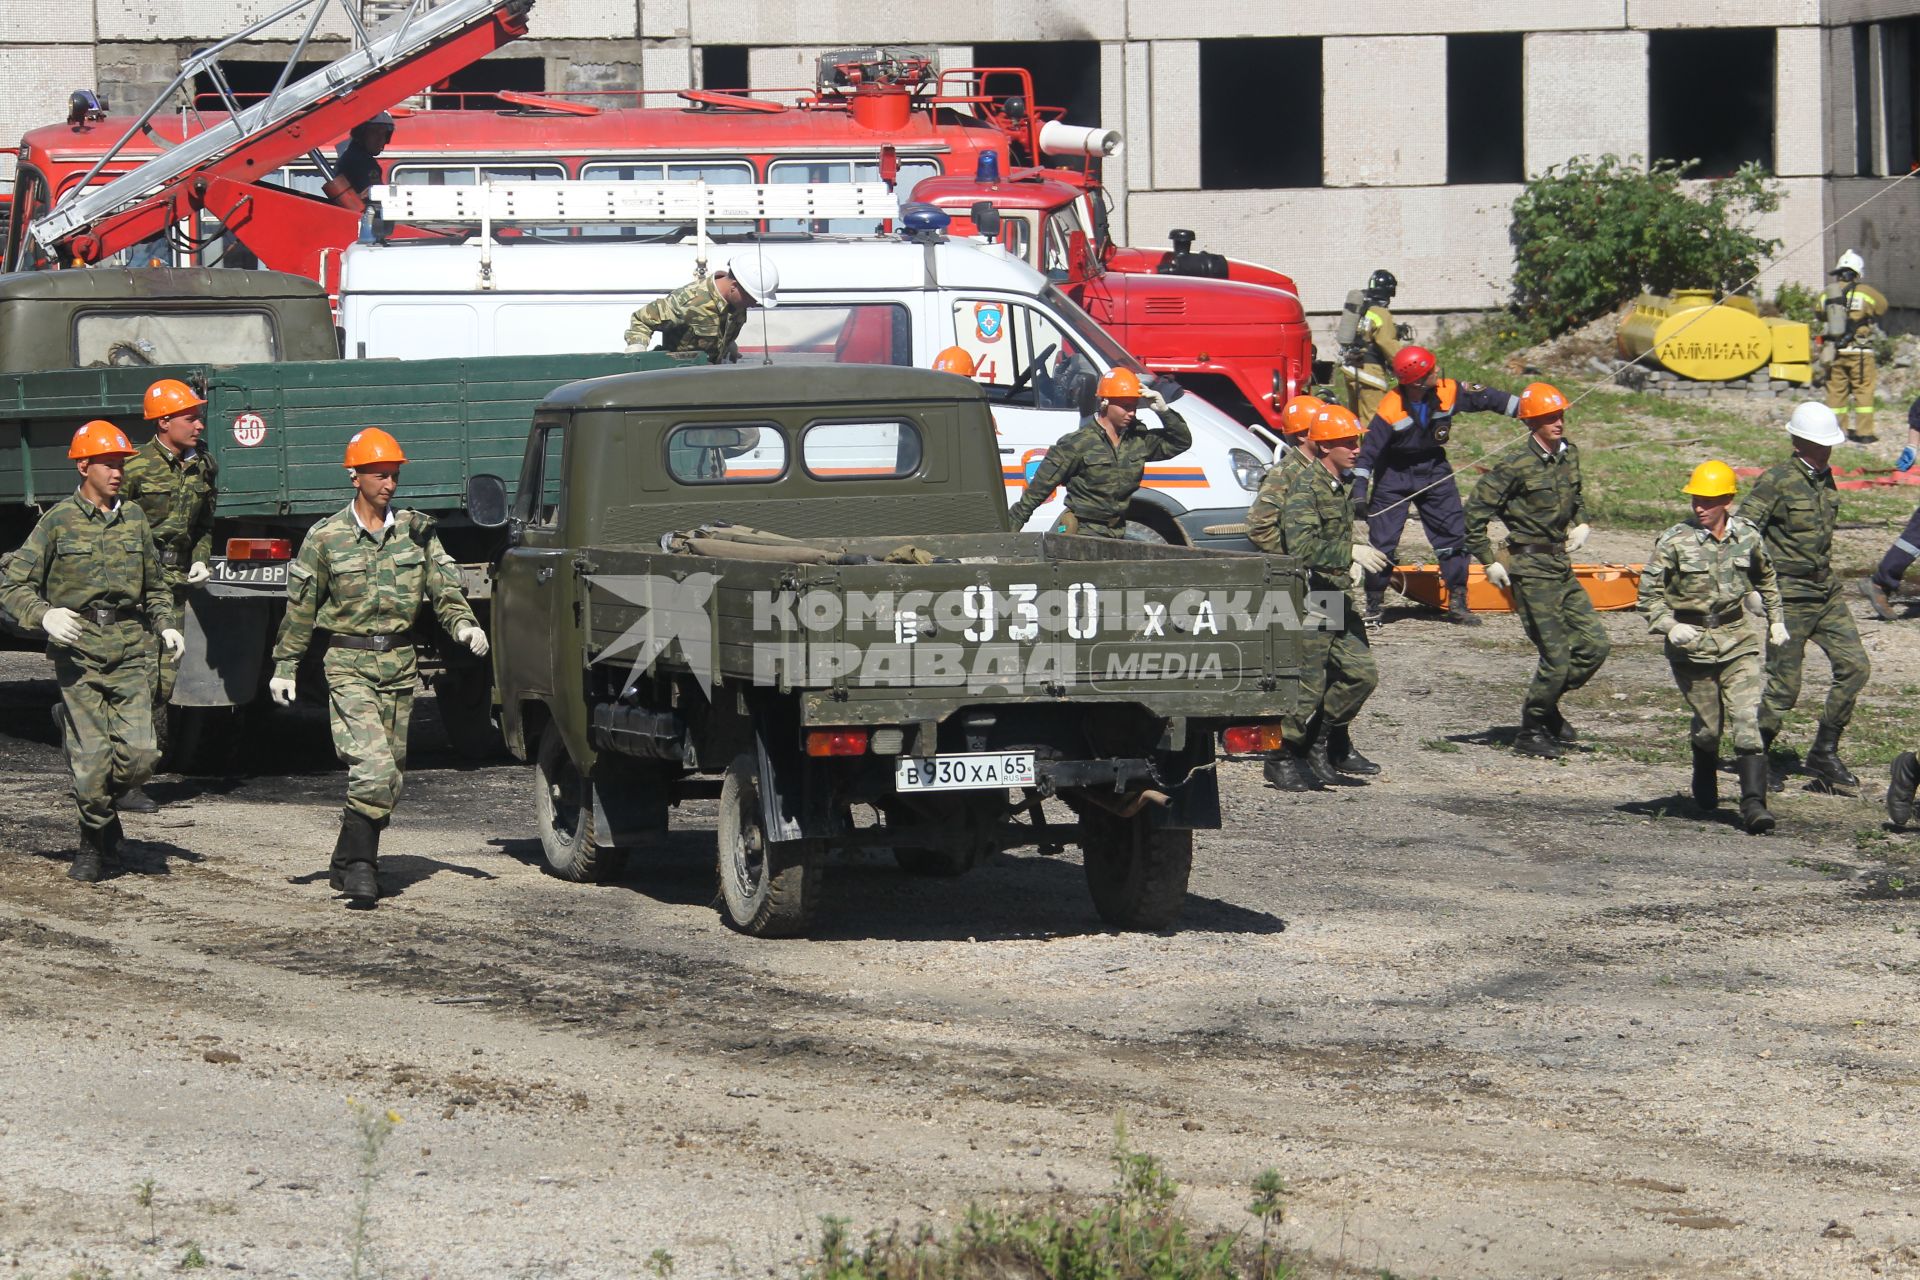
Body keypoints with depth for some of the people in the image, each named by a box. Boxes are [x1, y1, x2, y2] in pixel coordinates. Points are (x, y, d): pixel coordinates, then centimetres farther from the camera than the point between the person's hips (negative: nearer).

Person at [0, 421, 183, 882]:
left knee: (140, 753, -9)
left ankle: (103, 803, 22)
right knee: (92, 758, -7)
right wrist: (44, 615, -17)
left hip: (130, 648, 3)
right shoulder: (59, 521, 0)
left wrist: (166, 626, 9)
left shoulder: (133, 519, 13)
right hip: (78, 649, -3)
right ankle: (95, 842, 15)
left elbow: (155, 588, 25)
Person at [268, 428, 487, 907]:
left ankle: (349, 864, 21)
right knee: (373, 766, -19)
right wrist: (285, 666, 4)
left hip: (399, 665, 4)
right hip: (348, 665, -4)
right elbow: (300, 605, 4)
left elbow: (444, 587, 7)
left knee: (390, 776, 8)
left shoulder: (416, 531, 6)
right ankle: (359, 865, -14)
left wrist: (464, 624, -12)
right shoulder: (326, 537, -2)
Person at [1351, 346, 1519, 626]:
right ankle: (1373, 607, 8)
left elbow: (1486, 398, -4)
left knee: (1453, 534, -1)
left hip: (1434, 470, 4)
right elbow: (1370, 449, -22)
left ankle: (1457, 603, 8)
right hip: (1394, 475, -4)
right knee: (1382, 541, -5)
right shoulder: (1390, 409, -25)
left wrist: (1523, 409, -4)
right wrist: (1360, 487, -26)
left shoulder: (1448, 392, -15)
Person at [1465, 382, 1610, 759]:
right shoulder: (1517, 468, -16)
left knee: (1595, 645, 5)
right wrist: (1490, 562, -11)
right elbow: (1474, 515, -12)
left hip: (1562, 567, 7)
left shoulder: (1568, 455, 6)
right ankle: (1531, 731, 11)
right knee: (1556, 656, -7)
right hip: (1531, 570, -7)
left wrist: (1581, 524, 12)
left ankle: (1547, 705, 24)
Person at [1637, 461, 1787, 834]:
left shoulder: (1748, 537, 0)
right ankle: (1704, 785, 39)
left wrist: (1776, 619, 21)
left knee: (1746, 719, -11)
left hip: (1737, 638, 2)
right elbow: (1649, 591, -7)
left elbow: (1766, 578, 21)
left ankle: (1753, 803, -16)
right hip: (1691, 641, -2)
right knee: (1708, 725, 8)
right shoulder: (1676, 541, -10)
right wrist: (1668, 625, -21)